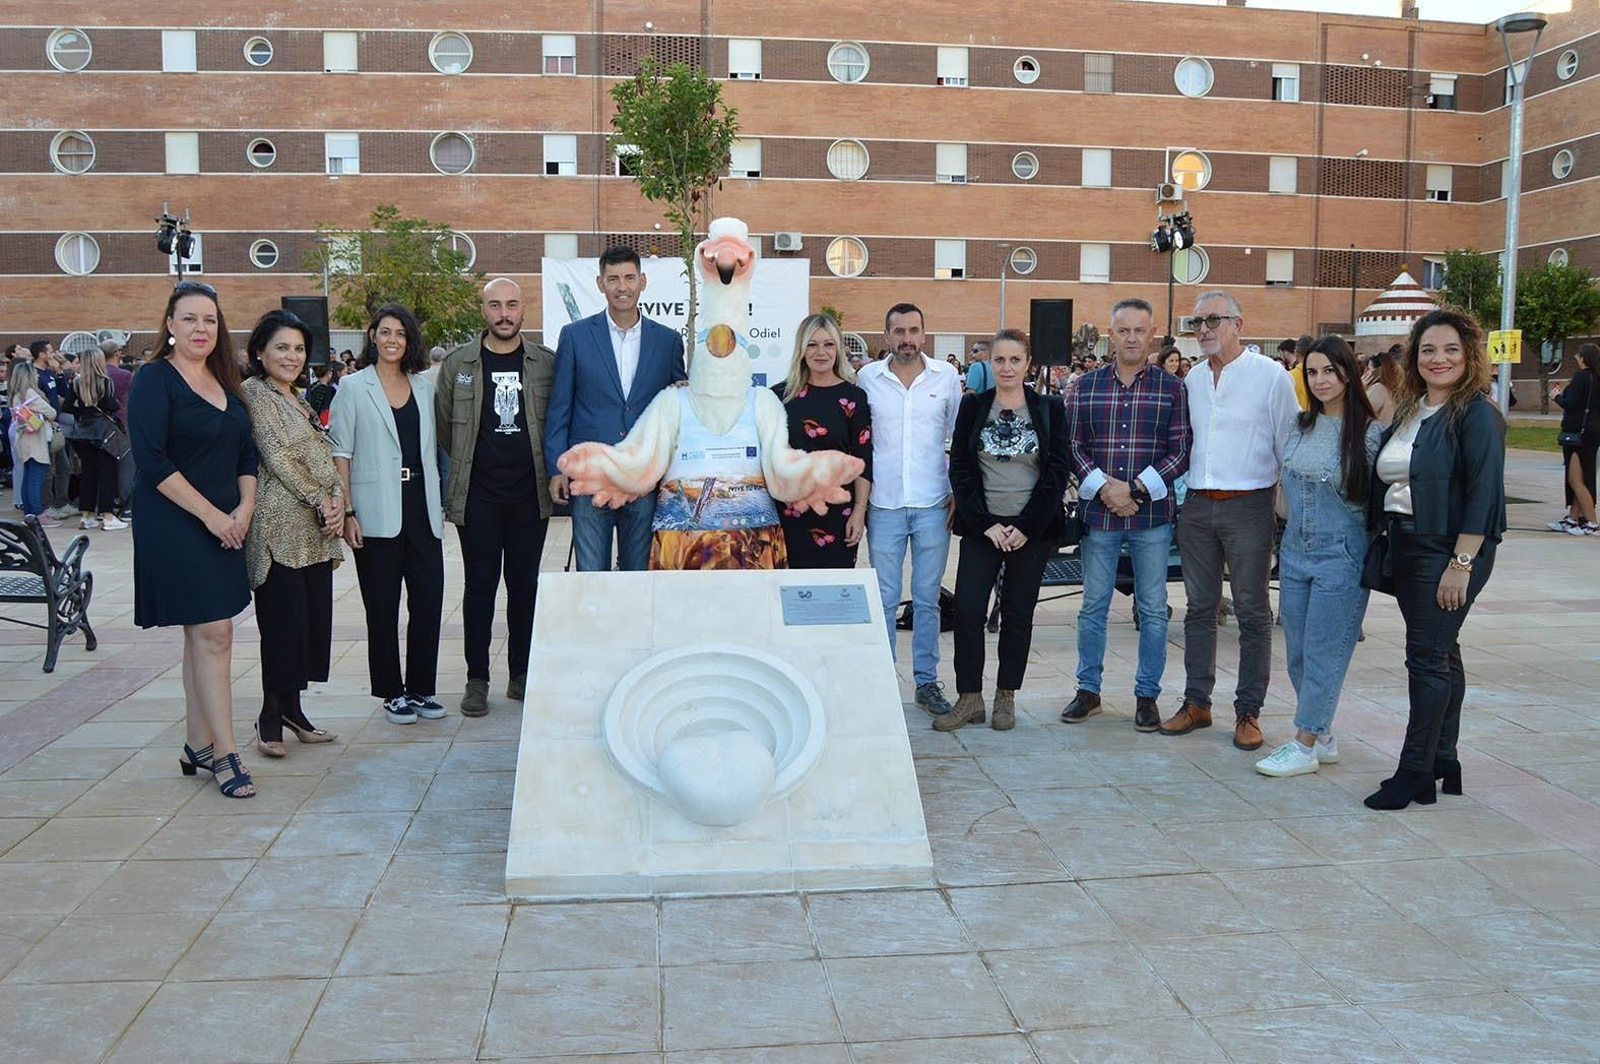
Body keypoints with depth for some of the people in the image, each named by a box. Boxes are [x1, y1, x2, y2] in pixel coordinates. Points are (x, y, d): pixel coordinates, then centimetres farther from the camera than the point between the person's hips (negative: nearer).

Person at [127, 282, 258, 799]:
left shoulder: (225, 383, 13)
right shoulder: (155, 379, -8)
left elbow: (246, 453, 15)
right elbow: (151, 459, -16)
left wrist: (245, 507, -2)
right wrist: (211, 514, -17)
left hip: (225, 526, 7)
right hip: (175, 526, -7)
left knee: (202, 635, 11)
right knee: (213, 633, -10)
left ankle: (198, 745, 19)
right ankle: (224, 754, -5)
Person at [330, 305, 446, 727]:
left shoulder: (424, 387, 13)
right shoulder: (353, 387, 1)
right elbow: (340, 453, -2)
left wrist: (438, 502, 10)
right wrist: (346, 511, -9)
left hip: (421, 508, 4)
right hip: (377, 513, -3)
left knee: (429, 599, 1)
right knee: (383, 606, 3)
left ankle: (421, 688, 15)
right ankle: (392, 692, 14)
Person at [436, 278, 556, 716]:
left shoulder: (546, 363, 4)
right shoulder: (457, 364, 3)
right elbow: (443, 427, 11)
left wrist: (550, 472, 7)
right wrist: (469, 465, 12)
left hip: (530, 493, 1)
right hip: (478, 494, -1)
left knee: (525, 584, 7)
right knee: (479, 586, 3)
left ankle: (521, 675, 17)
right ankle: (477, 680, 11)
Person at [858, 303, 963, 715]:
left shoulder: (946, 377, 4)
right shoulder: (868, 378, 3)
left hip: (933, 506, 0)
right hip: (884, 506, 0)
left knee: (927, 599, 7)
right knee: (884, 599, 4)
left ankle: (927, 681, 16)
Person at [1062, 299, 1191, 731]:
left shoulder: (1172, 388, 1)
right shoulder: (1086, 386, 6)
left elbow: (1181, 450, -3)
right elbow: (1074, 445, 3)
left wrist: (1135, 489, -13)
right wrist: (1102, 487, -12)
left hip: (1152, 515, -1)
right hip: (1098, 514, 1)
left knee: (1152, 610, 6)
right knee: (1093, 606, 9)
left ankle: (1147, 695, 17)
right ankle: (1088, 690, 21)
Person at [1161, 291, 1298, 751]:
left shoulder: (1271, 376, -5)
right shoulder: (1192, 380, 11)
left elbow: (1289, 448, -4)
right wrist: (1177, 496, 10)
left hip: (1248, 506, -5)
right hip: (1197, 505, 5)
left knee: (1253, 613, 3)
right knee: (1199, 608, 10)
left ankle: (1248, 712, 11)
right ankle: (1197, 703, 19)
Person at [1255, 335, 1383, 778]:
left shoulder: (1371, 432, -9)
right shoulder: (1300, 425, 7)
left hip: (1341, 556, -6)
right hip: (1295, 552, 6)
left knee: (1323, 654, -1)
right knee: (1297, 653, 11)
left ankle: (1306, 745, 7)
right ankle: (1323, 736, 24)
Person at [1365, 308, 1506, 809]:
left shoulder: (1476, 414, -11)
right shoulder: (1408, 412, 13)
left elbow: (1483, 494, -16)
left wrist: (1461, 564, -20)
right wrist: (1386, 540, 11)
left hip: (1449, 550, -8)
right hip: (1405, 545, 8)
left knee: (1428, 656, -7)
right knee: (1440, 654, 14)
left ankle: (1415, 773, -1)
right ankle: (1443, 763, 23)